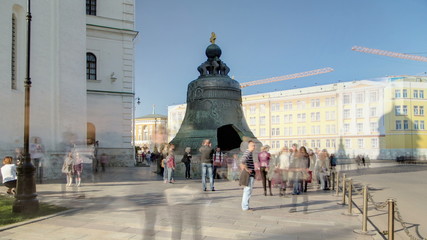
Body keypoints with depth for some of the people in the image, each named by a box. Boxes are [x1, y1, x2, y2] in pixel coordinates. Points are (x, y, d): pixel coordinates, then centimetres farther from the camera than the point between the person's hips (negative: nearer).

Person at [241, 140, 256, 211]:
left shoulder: (248, 152, 17)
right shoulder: (248, 153, -15)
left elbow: (241, 161, 26)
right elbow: (242, 161, -30)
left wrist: (243, 169, 17)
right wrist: (246, 169, -22)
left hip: (250, 175, 10)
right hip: (249, 175, -10)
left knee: (246, 191, 15)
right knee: (248, 191, -5)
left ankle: (245, 206, 22)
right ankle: (245, 207, 0)